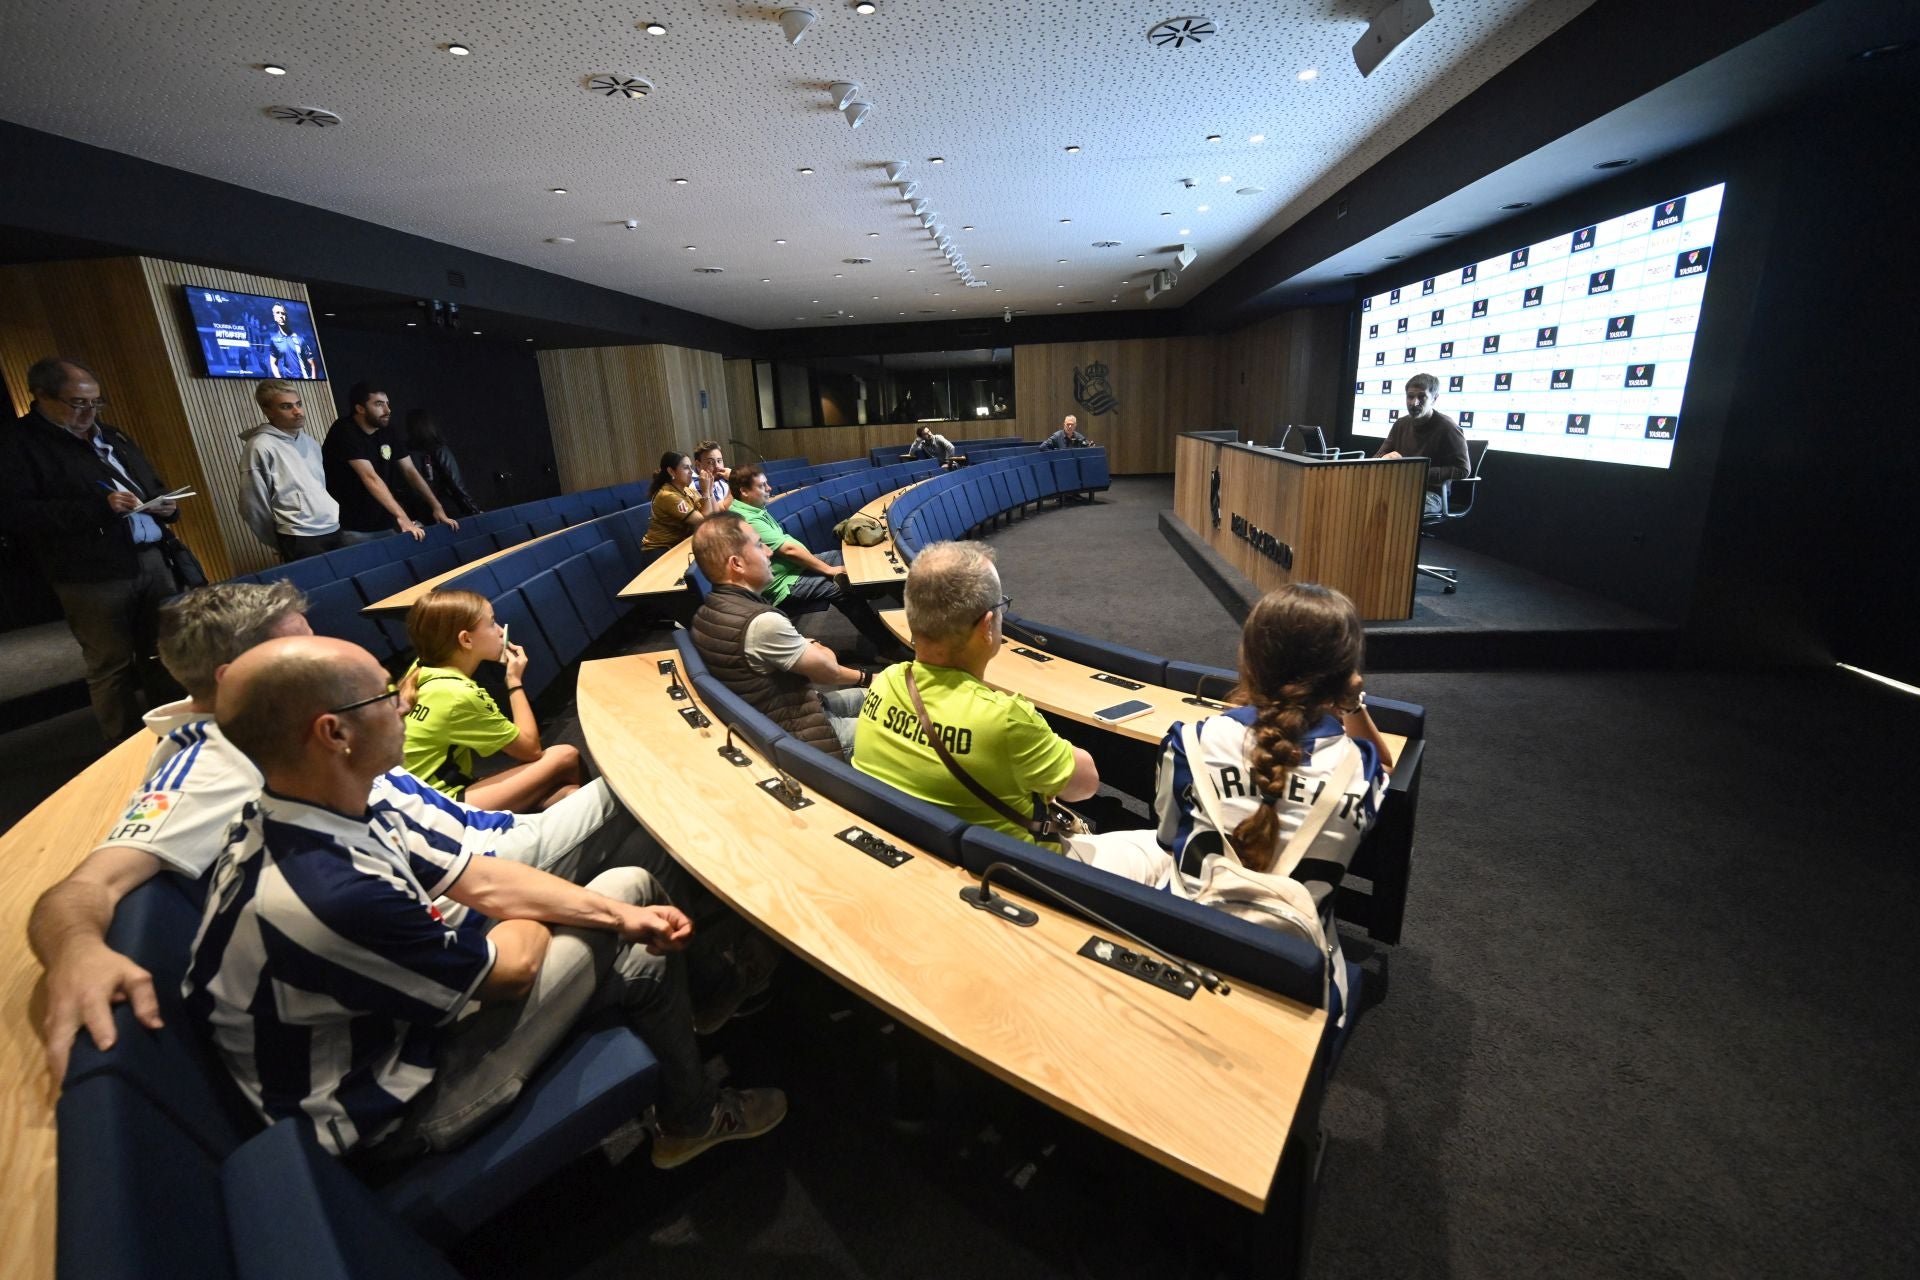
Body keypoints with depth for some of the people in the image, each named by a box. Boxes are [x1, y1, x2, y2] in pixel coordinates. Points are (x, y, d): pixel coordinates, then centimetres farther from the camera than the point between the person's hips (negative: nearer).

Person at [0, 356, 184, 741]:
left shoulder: (112, 437, 18)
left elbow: (152, 486, 27)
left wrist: (165, 505, 3)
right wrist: (98, 508, -21)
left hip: (153, 560, 6)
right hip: (94, 576, -6)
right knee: (112, 667, 0)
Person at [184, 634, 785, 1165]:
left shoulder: (296, 824, -7)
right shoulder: (326, 895, -38)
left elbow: (479, 881, -3)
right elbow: (511, 966, -23)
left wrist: (619, 913, -12)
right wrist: (537, 920, 0)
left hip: (405, 1013, 8)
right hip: (402, 1111, -8)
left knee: (632, 885, 5)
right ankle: (691, 1118, 22)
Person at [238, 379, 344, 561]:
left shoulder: (311, 442, 14)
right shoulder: (261, 447, -7)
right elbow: (253, 506, -6)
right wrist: (283, 545, 2)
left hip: (334, 531, 6)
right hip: (301, 540, -6)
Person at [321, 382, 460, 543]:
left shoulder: (386, 432, 5)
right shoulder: (345, 432, -15)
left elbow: (410, 471, 6)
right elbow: (370, 478, -26)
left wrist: (436, 507, -6)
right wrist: (401, 517, -35)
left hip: (383, 525, 6)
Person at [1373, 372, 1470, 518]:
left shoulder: (1448, 428, -6)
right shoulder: (1401, 424, 13)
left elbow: (1463, 469, -8)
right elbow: (1377, 457, 15)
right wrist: (1384, 459, -11)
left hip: (1431, 493, -6)